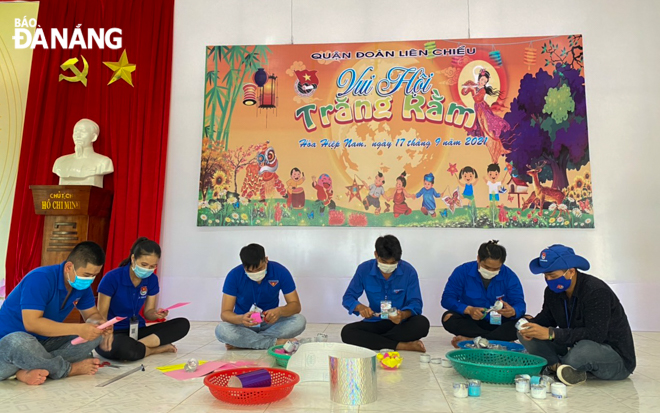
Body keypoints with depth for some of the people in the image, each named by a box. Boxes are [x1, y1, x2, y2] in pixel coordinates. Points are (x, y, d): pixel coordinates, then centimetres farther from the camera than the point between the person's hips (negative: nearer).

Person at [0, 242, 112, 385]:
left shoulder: (83, 285, -3)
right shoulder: (40, 279, -25)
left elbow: (92, 314, 4)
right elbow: (31, 323, -32)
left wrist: (100, 324, -21)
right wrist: (78, 328, -36)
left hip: (45, 342, 7)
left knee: (95, 335, -10)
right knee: (19, 343, -41)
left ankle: (30, 370, -20)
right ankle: (70, 369, -16)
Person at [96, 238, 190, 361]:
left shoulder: (152, 279, -1)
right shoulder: (112, 278, -15)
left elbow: (147, 312, 6)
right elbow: (101, 316, -10)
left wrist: (156, 314, -18)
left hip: (137, 330, 5)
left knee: (183, 324, -13)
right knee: (124, 348, -42)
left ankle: (138, 345, -24)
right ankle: (157, 349, -12)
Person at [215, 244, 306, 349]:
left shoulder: (280, 271, -15)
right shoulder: (234, 276, -16)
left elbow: (296, 305, -13)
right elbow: (225, 313, -17)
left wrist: (280, 311, -35)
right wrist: (241, 319, -40)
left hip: (270, 322, 1)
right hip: (245, 324, -1)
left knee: (300, 321, -27)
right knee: (221, 330, -32)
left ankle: (242, 342, -22)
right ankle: (277, 342, -25)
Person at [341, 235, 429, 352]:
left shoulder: (409, 271, -10)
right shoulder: (364, 269, -8)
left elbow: (415, 303, -9)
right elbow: (348, 298, -3)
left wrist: (403, 315, -32)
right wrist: (360, 307, -26)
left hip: (400, 324, -1)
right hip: (375, 323, 1)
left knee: (422, 323, -32)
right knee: (347, 332, -26)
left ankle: (373, 341, -21)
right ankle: (401, 346, -26)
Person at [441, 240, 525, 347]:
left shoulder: (509, 276, -7)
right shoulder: (462, 271, -11)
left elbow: (520, 304, -13)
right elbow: (447, 299, -15)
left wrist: (513, 311, -38)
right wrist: (469, 310, -32)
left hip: (499, 323, 1)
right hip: (470, 322, -1)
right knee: (448, 318, -29)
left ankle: (471, 339, -31)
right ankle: (503, 338, -27)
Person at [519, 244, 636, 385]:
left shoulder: (596, 291, -25)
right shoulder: (552, 291, -3)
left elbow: (595, 334, -32)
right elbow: (547, 317, 5)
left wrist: (551, 333, -37)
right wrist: (531, 324, -20)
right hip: (575, 347, 7)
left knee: (584, 349, -42)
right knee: (526, 335, -8)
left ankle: (555, 365, -11)